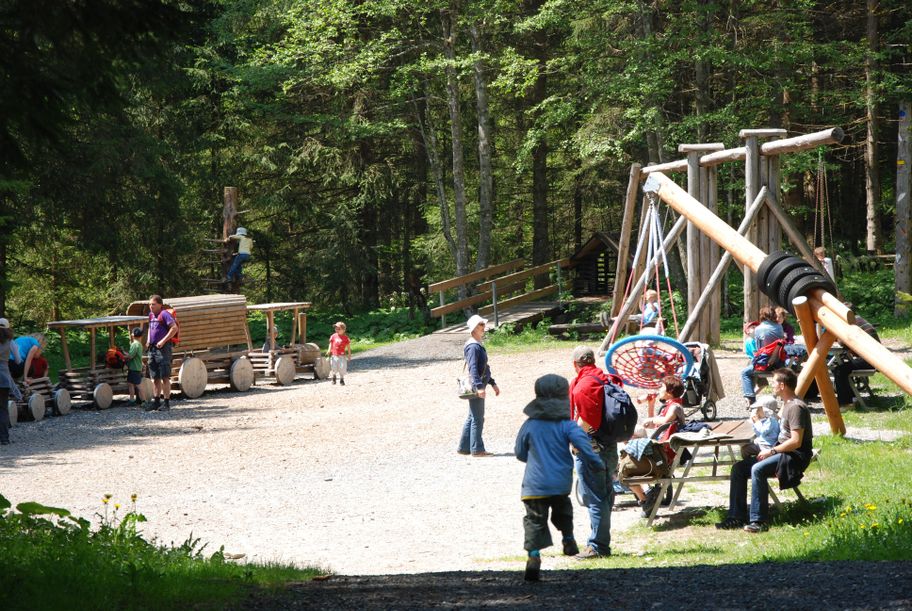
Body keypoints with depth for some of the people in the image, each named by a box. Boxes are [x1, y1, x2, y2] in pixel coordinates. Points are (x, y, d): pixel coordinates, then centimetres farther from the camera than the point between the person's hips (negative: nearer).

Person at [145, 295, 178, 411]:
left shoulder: (164, 314, -9)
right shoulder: (151, 315, 15)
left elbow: (174, 328, -18)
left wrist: (163, 341, -20)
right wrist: (148, 340, 16)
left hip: (163, 348, -8)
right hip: (152, 348, 8)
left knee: (165, 377, -6)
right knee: (155, 378, 11)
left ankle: (166, 402, -4)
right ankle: (157, 401, 18)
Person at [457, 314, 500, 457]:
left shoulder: (479, 346, 17)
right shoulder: (473, 346, -15)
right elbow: (473, 368, -24)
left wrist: (493, 383, 28)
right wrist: (479, 387, -32)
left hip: (478, 387, 10)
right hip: (475, 387, -10)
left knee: (472, 418, 14)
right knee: (477, 418, -5)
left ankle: (464, 447, 20)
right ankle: (477, 449, -1)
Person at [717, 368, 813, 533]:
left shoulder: (796, 407, -16)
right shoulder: (786, 404, 16)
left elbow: (796, 441, -22)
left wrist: (771, 451, -16)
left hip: (796, 456, -11)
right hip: (781, 451, 11)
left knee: (758, 469, -33)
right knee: (738, 468, 2)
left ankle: (759, 521, -32)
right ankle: (736, 517, -1)